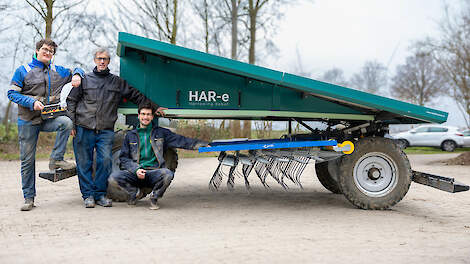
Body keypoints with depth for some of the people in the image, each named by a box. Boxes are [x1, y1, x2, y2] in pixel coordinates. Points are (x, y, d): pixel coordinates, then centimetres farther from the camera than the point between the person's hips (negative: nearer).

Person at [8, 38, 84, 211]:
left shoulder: (58, 71, 10)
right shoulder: (23, 71, 1)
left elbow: (76, 71, 24)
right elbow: (12, 93, -2)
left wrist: (77, 75, -1)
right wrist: (32, 102, -16)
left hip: (48, 119, 2)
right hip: (28, 121, -2)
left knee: (66, 122, -31)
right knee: (27, 160, 1)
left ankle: (56, 159, -17)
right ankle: (29, 198, 12)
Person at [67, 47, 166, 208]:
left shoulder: (117, 82, 15)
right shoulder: (85, 79, 10)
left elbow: (136, 96, 21)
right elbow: (71, 101, 11)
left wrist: (154, 107, 20)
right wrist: (71, 123, 2)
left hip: (106, 130, 1)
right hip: (84, 129, -1)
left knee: (105, 161, -9)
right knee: (84, 163, 0)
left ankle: (100, 194, 5)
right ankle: (88, 195, 11)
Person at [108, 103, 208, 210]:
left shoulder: (161, 133, 13)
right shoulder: (131, 135, 15)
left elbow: (181, 141, 7)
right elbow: (124, 158, 10)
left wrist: (203, 145, -3)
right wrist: (136, 170, -9)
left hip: (154, 172, -1)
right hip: (135, 173, 1)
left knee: (168, 174, -35)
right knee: (113, 178, -25)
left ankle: (154, 196, -3)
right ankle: (135, 192, 6)